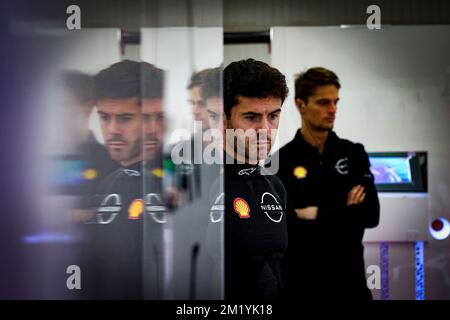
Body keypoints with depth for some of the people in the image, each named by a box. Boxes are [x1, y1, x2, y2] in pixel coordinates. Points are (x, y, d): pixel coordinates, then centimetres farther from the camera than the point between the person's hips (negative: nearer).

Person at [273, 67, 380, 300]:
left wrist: (317, 214, -12)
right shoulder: (281, 162, -4)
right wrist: (346, 214, -12)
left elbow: (371, 214, -7)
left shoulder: (354, 154, 4)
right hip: (300, 280, -2)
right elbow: (286, 225, -16)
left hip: (349, 277, 2)